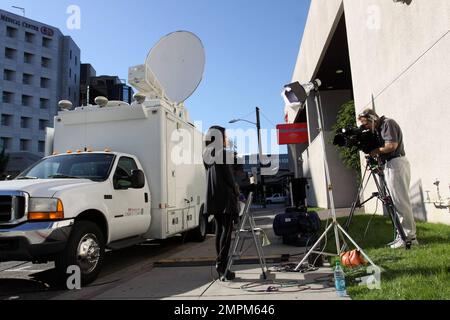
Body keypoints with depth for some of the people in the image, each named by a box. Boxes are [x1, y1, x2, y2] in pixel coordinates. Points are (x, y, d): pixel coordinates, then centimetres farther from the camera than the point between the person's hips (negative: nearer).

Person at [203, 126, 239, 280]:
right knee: (227, 230, -4)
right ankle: (221, 265, -8)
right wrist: (236, 192, 3)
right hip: (225, 198, -8)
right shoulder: (222, 153, -9)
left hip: (213, 198, 8)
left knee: (219, 229, 11)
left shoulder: (208, 155, 14)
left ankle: (221, 267, 15)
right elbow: (228, 176, -10)